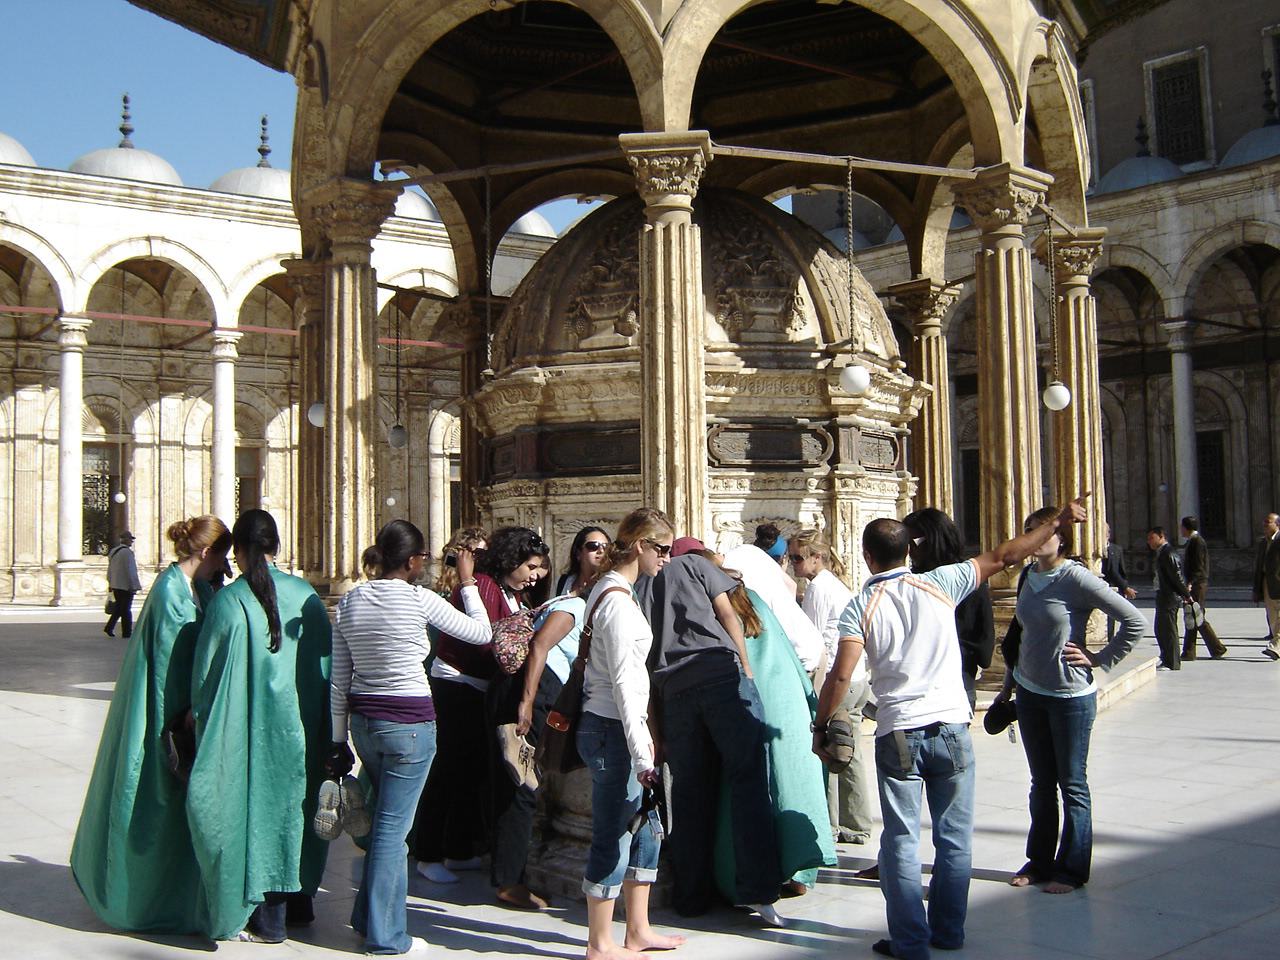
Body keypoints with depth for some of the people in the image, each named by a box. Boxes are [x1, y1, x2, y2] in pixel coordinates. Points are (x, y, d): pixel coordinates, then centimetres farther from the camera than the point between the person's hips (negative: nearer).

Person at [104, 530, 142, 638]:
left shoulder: (113, 551, 12)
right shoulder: (127, 552, -15)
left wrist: (110, 584, 22)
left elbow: (109, 569, 17)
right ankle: (127, 632, 3)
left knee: (118, 608, 16)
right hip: (126, 585, -8)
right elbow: (130, 571, -17)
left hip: (115, 585, 8)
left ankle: (109, 627, 9)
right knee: (126, 609, -1)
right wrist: (133, 586, -13)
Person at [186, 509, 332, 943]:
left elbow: (206, 671, -8)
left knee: (257, 804, 5)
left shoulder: (229, 601, -14)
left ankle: (268, 920, 12)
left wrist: (202, 717, 9)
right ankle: (299, 899, 31)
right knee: (296, 801, 18)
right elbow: (327, 664, 6)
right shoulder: (307, 595, 0)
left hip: (249, 730, -4)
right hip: (300, 727, 4)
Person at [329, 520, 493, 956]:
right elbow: (481, 633, 0)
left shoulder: (349, 601, 3)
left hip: (364, 719, 6)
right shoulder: (419, 599, -12)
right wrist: (467, 582, 10)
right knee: (392, 826, 1)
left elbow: (339, 679, 6)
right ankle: (384, 935, 11)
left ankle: (368, 917, 31)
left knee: (387, 819, 22)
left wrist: (339, 739, 13)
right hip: (409, 722, -6)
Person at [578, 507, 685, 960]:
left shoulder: (612, 590, 14)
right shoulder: (618, 601, -17)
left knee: (645, 831, 16)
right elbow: (624, 683, -20)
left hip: (610, 728, 10)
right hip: (613, 731, -10)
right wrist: (642, 754, -20)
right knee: (612, 840, 0)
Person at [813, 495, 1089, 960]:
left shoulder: (860, 607, -5)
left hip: (897, 734, -1)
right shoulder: (939, 584, -1)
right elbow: (1001, 557, 5)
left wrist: (820, 727, -1)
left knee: (901, 839, 7)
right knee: (954, 836, 13)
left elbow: (840, 676, -12)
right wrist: (1057, 522, 13)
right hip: (950, 728, 2)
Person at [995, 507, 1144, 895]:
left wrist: (1100, 660, -12)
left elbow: (1134, 621, -15)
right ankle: (1039, 860, 25)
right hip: (1029, 693, 6)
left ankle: (1072, 869, 15)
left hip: (1071, 696, -6)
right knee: (1041, 783, 15)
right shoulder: (1028, 578, 5)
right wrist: (1009, 684, 18)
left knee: (1072, 784, 5)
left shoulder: (1077, 578, -15)